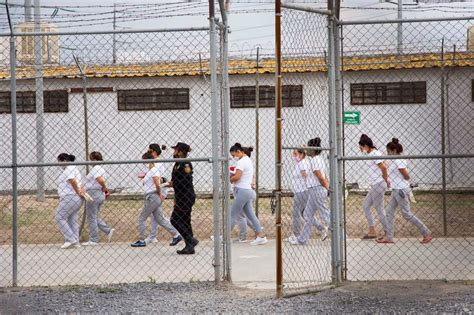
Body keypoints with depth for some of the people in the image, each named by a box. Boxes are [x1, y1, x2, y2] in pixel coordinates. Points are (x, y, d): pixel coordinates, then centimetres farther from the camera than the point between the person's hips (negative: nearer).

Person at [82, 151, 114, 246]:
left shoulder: (95, 169, -17)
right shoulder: (101, 169, 14)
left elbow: (101, 180, -31)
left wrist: (104, 188, -16)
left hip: (93, 195, -10)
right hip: (100, 195, 10)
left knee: (91, 218, 0)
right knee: (95, 217, 19)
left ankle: (93, 240, 5)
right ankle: (108, 230, 9)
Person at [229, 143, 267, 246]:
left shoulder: (241, 162, -12)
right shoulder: (249, 161, 19)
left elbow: (237, 177, -21)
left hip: (242, 191, -9)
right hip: (248, 190, 9)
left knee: (233, 215, -3)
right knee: (251, 215, 8)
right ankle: (261, 236, 3)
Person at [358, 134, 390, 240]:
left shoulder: (374, 154, -15)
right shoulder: (371, 154, 14)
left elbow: (383, 167, -24)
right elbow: (384, 166, 16)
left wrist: (386, 180, -13)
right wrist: (386, 179, 8)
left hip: (378, 185, -10)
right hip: (374, 186, 10)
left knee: (379, 209, -3)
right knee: (366, 206, 15)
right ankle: (372, 231, 18)